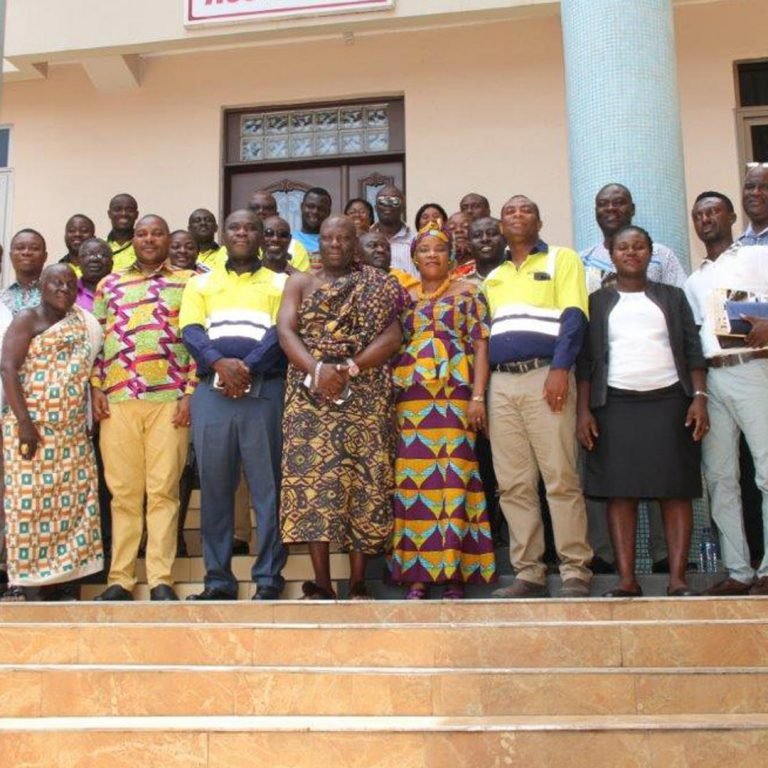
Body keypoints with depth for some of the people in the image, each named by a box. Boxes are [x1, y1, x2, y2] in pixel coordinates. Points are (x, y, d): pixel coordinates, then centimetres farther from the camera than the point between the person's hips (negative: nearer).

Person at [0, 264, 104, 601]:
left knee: (73, 498, 4)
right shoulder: (28, 319, 0)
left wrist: (88, 420, 3)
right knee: (28, 497, -3)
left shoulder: (83, 323, 16)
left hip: (72, 429, 6)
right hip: (32, 425, -5)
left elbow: (87, 368, 14)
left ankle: (60, 573, 11)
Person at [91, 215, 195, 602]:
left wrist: (190, 392, -5)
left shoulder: (188, 282, 9)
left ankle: (160, 580, 0)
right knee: (123, 491, 4)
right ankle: (120, 578, 10)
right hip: (118, 399, 2)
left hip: (170, 399, -2)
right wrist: (96, 389, 4)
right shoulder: (110, 284, 17)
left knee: (164, 490, -3)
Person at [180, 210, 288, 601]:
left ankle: (268, 578, 2)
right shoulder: (200, 284, 19)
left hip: (264, 390, -2)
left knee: (267, 486, -3)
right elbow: (190, 331, 4)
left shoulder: (280, 283, 14)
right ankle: (218, 578, 10)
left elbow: (280, 333, -1)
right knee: (214, 486, 3)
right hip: (211, 391, 2)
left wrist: (247, 367, -15)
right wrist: (219, 363, -14)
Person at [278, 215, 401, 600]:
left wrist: (350, 368, -16)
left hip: (364, 395, 0)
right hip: (310, 395, 1)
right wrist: (316, 369, -18)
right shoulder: (300, 282, 15)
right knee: (311, 478, -9)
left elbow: (392, 336, -2)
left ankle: (358, 582, 1)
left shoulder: (378, 285, 11)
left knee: (363, 480, -5)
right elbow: (285, 330, 0)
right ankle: (322, 584, -6)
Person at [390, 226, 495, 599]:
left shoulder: (468, 293, 9)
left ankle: (455, 572, 2)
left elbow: (481, 345, 2)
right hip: (410, 400, 3)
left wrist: (478, 397, -9)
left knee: (453, 480, -5)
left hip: (455, 397, -2)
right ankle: (416, 573, 5)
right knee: (413, 482, -1)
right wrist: (387, 400, 4)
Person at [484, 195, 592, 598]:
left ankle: (575, 571, -1)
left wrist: (560, 368, -16)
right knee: (513, 485, 3)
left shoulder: (561, 259, 9)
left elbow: (573, 317, -3)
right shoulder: (493, 277, 24)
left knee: (561, 479, -7)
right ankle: (528, 572, 8)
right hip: (501, 383, 5)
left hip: (545, 377, -5)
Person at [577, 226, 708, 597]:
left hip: (669, 400, 1)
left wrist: (699, 397, -3)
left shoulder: (672, 297, 15)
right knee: (620, 492, -4)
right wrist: (584, 410, -1)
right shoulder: (596, 302, 12)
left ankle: (677, 578, -1)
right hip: (616, 404, 0)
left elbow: (693, 351, 9)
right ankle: (627, 579, 0)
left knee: (676, 490, -4)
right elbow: (585, 360, 8)